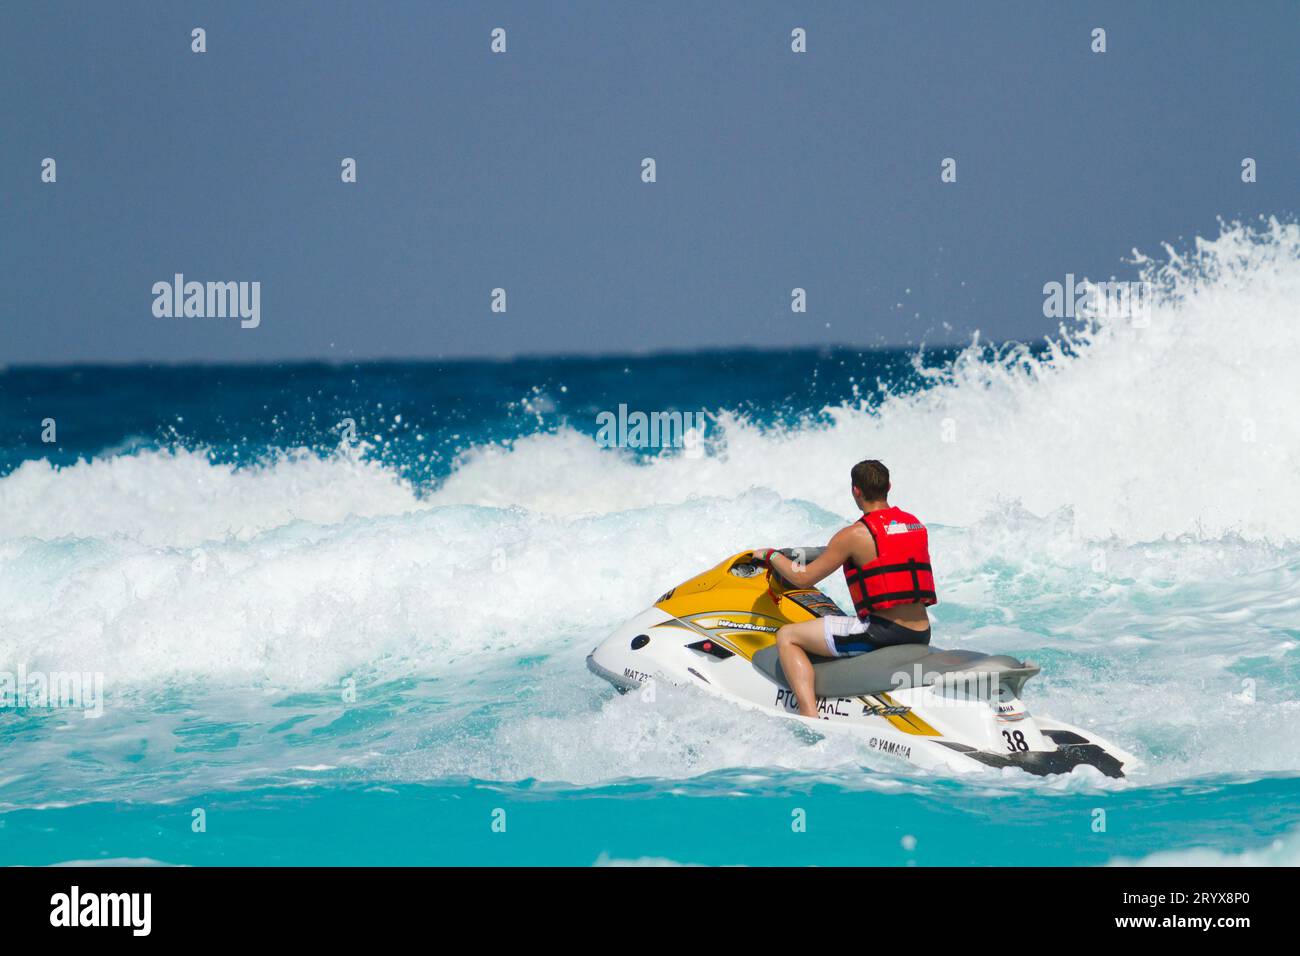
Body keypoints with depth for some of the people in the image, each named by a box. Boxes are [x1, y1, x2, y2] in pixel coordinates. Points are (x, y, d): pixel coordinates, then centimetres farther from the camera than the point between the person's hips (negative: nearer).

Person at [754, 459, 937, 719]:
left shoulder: (854, 535, -8)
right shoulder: (916, 525, 11)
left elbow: (803, 578, -2)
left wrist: (771, 555, 16)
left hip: (881, 632, -8)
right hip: (921, 636, 8)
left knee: (787, 637, 2)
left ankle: (810, 717, -13)